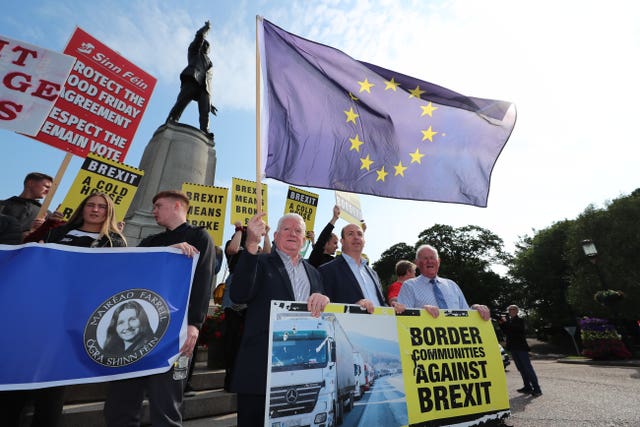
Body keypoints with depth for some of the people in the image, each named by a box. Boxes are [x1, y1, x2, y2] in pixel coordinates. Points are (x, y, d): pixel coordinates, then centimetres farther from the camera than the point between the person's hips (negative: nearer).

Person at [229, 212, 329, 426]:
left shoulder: (313, 272, 15)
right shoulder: (261, 263, 0)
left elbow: (322, 305, 10)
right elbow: (239, 295, -17)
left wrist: (323, 300, -16)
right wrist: (252, 244, -26)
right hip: (261, 364, -4)